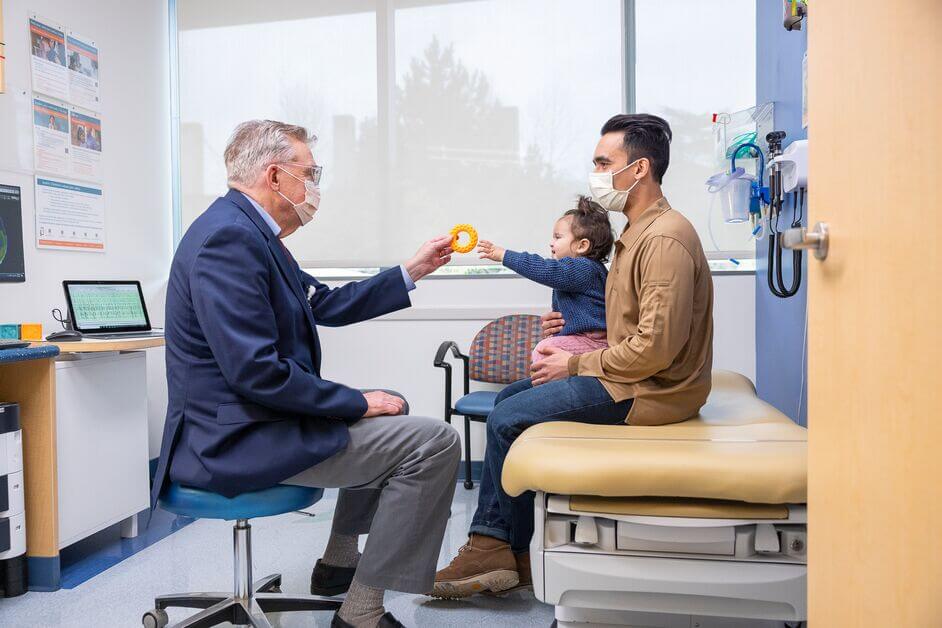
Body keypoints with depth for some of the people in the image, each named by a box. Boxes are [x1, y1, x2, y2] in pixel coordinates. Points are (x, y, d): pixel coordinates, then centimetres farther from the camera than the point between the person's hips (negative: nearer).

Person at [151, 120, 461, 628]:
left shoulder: (250, 232, 12)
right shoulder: (228, 236, -21)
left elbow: (328, 304, 18)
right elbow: (255, 371, -27)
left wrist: (413, 271, 15)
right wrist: (358, 403, -18)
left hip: (247, 420, 11)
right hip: (237, 437, -11)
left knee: (392, 412, 27)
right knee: (435, 442, -14)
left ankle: (338, 563, 33)